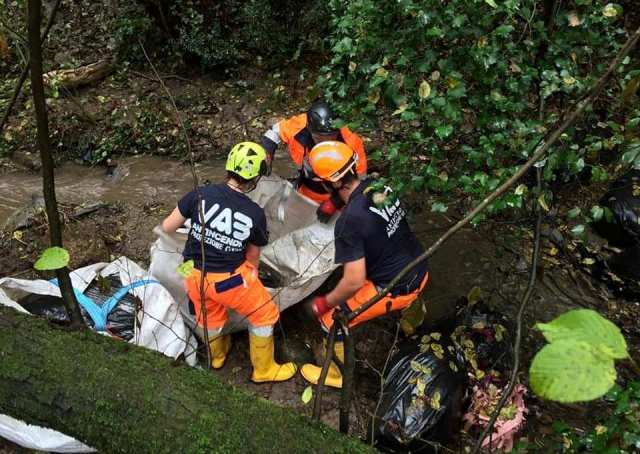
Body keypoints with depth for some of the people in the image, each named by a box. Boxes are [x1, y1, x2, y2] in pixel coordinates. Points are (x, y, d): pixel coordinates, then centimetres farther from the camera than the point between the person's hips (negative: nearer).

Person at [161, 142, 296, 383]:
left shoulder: (201, 194, -14)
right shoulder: (255, 214, -15)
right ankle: (263, 370, 35)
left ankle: (216, 355, 59)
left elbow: (167, 227, -4)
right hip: (228, 280, -4)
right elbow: (252, 257, -1)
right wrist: (252, 277, 20)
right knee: (264, 315, 20)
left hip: (195, 275, 4)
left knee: (209, 316, 30)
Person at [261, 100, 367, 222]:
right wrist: (266, 155, -18)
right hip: (305, 193, 3)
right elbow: (276, 130, -8)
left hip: (336, 196, -3)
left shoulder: (350, 143, -36)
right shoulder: (299, 125, -31)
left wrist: (334, 204, -28)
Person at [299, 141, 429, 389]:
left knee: (332, 321, 8)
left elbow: (354, 281, -27)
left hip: (396, 290, -7)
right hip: (420, 272, 8)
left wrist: (325, 302, -9)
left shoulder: (349, 222, -29)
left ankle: (336, 375, 32)